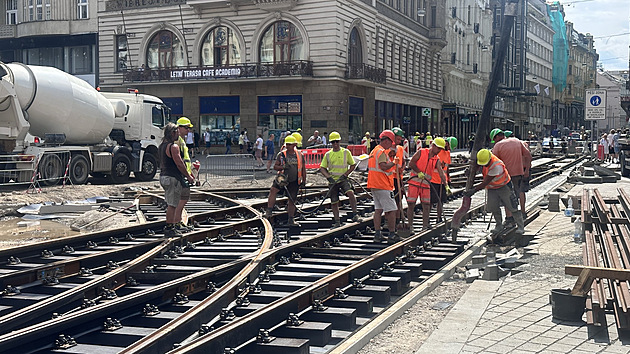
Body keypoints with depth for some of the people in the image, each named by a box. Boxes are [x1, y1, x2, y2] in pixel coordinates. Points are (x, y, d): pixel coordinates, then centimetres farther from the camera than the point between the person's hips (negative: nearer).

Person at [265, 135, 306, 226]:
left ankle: (291, 220, 17)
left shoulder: (300, 155, 5)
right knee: (273, 190, -26)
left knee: (292, 200, 6)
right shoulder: (281, 154, 2)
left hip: (294, 181, 1)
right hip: (283, 178, -1)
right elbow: (275, 166, 1)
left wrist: (304, 181, 12)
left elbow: (303, 169, 13)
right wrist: (282, 167, -19)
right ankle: (269, 212, -26)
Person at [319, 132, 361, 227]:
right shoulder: (328, 154, 6)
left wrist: (345, 175, -6)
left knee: (350, 193, -29)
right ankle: (337, 222, 18)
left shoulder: (346, 152, 2)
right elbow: (322, 168, 9)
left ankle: (355, 215, -21)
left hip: (343, 179, -2)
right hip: (332, 181, 2)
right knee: (334, 202, 5)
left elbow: (353, 165, 7)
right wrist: (328, 177, -8)